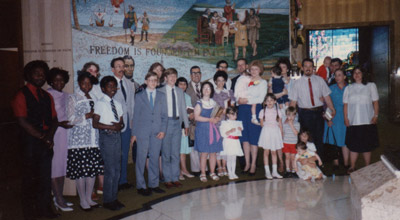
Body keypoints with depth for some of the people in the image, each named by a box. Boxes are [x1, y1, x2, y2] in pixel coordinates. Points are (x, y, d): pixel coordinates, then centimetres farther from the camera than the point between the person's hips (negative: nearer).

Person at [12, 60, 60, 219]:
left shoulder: (47, 96, 16)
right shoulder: (22, 95, -5)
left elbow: (54, 119, 12)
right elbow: (22, 121, -12)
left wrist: (50, 135, -6)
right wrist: (42, 137, -11)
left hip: (46, 141, 6)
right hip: (30, 141, -6)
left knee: (45, 177, 11)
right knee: (30, 178, 3)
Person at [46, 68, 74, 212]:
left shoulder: (66, 96, 15)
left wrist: (71, 123, 5)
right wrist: (59, 124, -19)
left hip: (65, 133, 7)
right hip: (53, 134, -7)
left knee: (63, 166, 10)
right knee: (54, 166, -3)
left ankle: (59, 197, 20)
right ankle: (59, 200, 3)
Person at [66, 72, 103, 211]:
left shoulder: (94, 99, 17)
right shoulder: (73, 98, 1)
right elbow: (71, 119, -7)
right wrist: (87, 116, -15)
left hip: (93, 139, 5)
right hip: (79, 139, -5)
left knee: (93, 168, 5)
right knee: (80, 170, -2)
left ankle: (89, 198, 19)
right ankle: (82, 200, 11)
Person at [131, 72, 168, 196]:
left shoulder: (161, 96, 12)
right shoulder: (139, 96, 6)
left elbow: (164, 115, 10)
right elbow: (136, 115, 4)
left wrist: (163, 130, -3)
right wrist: (134, 133, 0)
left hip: (157, 132, 2)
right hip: (142, 132, -2)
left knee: (155, 158, 7)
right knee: (141, 159, 0)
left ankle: (153, 184, 17)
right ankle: (140, 186, 9)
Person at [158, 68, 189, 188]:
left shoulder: (179, 91, 13)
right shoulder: (160, 91, -3)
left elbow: (183, 108, 15)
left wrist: (186, 124, 11)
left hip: (177, 122, 4)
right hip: (165, 122, -4)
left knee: (176, 152, 9)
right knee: (166, 153, 2)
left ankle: (175, 178, 18)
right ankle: (167, 179, 12)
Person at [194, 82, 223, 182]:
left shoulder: (214, 103, 14)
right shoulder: (199, 103, -1)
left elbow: (218, 115, 20)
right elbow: (196, 117, -12)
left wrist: (217, 118, -3)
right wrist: (209, 119, -17)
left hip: (213, 129, 5)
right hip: (202, 130, -4)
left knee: (214, 152, 4)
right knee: (204, 152, -5)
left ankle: (212, 172, 15)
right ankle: (203, 174, 5)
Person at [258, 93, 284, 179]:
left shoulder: (277, 111, 5)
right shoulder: (263, 111, 1)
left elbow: (280, 124, 7)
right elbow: (262, 124, 4)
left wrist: (281, 135, 4)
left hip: (275, 132, 1)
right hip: (266, 132, -1)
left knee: (274, 152, 7)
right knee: (266, 152, 1)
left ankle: (274, 171, 15)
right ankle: (267, 172, 7)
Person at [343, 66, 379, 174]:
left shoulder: (371, 86, 5)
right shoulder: (348, 88, 9)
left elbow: (375, 102, 2)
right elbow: (345, 104, 6)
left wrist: (376, 116, -7)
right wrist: (346, 118, -2)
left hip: (367, 121, -1)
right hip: (353, 122, 1)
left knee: (367, 146, 6)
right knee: (353, 145, 4)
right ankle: (352, 166, 14)